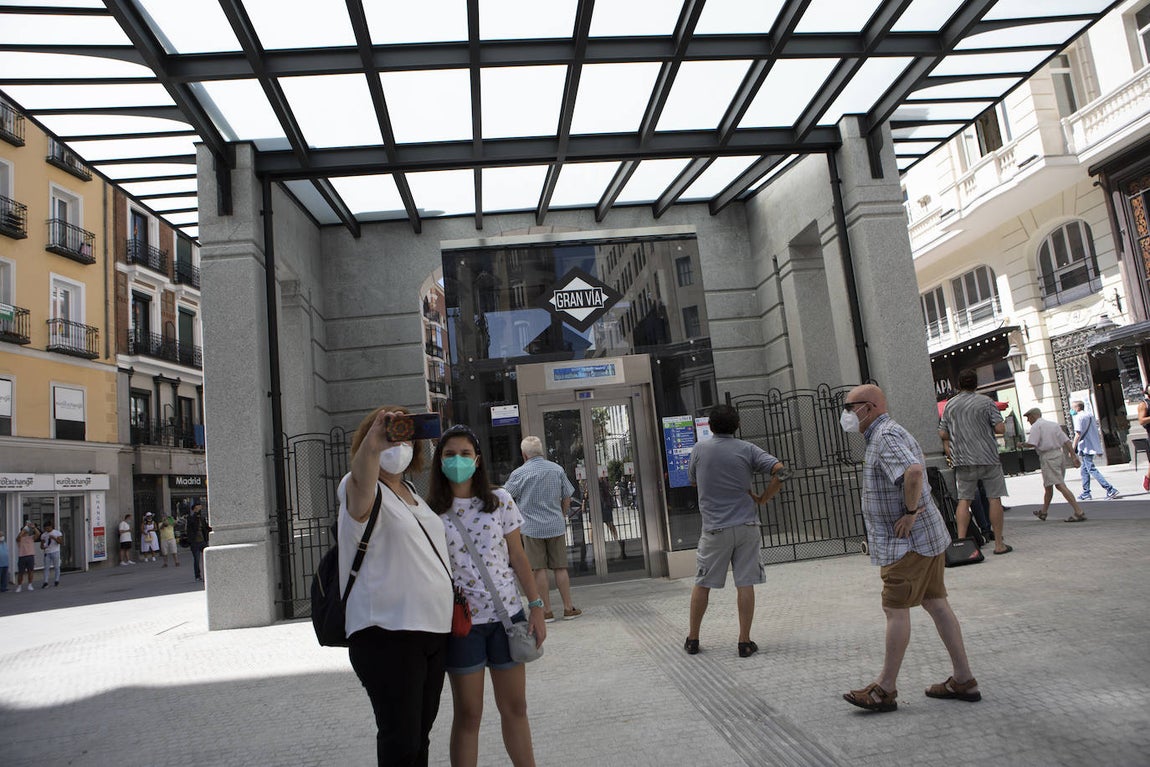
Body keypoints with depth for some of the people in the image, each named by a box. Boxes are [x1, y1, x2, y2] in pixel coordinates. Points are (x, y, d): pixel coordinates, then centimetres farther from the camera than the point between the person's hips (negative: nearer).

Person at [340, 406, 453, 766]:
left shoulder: (411, 493, 15)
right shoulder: (364, 491, -9)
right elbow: (360, 484, -36)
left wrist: (451, 601, 20)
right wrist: (373, 445, -56)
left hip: (433, 629, 8)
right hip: (387, 635, -8)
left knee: (420, 734, 18)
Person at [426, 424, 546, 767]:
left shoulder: (500, 500, 1)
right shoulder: (431, 511, -3)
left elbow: (518, 556, 4)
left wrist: (536, 607, 0)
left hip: (507, 614, 2)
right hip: (461, 620, -1)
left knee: (515, 707, 12)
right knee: (468, 715, 8)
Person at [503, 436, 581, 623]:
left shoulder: (519, 474, -8)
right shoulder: (557, 469, 3)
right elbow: (567, 497, 8)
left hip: (532, 528, -3)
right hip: (556, 526, 3)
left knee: (539, 569, 3)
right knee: (560, 567, 9)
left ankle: (546, 611, 8)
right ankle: (568, 608, 14)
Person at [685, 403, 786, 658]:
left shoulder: (699, 449, 0)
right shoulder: (747, 450, -1)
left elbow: (693, 481, 14)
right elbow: (779, 470, -10)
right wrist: (764, 498, 0)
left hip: (714, 529, 0)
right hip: (746, 525, 0)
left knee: (702, 584, 10)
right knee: (745, 584, 5)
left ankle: (692, 639, 20)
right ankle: (745, 642, 7)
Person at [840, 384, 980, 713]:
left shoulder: (886, 436, -18)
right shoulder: (885, 435, 16)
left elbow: (914, 471, -36)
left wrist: (910, 512, -25)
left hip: (907, 541, -11)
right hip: (926, 537, 11)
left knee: (896, 609, -4)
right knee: (936, 603, 13)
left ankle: (885, 689, 4)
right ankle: (963, 680, 20)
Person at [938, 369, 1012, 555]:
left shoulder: (949, 405, 6)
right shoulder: (986, 401, -3)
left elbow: (943, 434, 7)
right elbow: (1000, 428, -8)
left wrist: (950, 454, 18)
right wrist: (988, 427, 12)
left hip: (963, 461, 3)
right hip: (988, 457, -2)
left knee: (964, 500, 4)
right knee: (994, 498, 4)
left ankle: (961, 541, -3)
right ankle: (999, 544, 8)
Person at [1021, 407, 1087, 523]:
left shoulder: (1036, 426, -5)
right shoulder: (1054, 424, 18)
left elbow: (1032, 444, -17)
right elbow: (1066, 441, 11)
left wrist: (1023, 444, 4)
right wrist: (1073, 456, 8)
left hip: (1048, 457, -9)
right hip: (1060, 454, 9)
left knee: (1060, 485, -12)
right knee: (1048, 485, 20)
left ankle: (1079, 512, -19)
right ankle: (1043, 511, 32)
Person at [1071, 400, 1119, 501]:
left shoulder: (1079, 417, -11)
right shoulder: (1091, 415, 14)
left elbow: (1078, 435, -18)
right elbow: (1099, 433, 17)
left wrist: (1073, 449, -13)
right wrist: (1099, 448, 22)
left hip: (1086, 448, -9)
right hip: (1094, 446, 9)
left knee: (1092, 470, -8)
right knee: (1084, 470, 15)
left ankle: (1110, 489, -15)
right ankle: (1086, 493, 18)